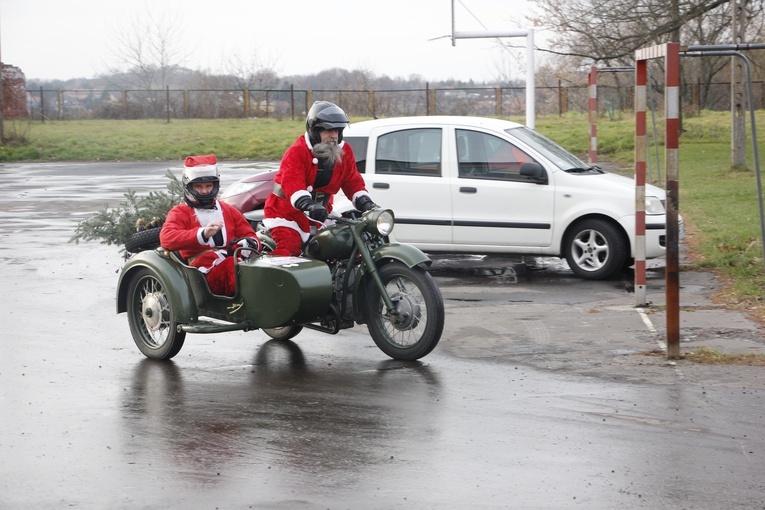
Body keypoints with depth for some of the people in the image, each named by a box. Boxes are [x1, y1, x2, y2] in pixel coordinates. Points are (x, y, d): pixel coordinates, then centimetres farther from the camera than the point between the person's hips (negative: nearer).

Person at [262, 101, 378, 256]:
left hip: (320, 215, 7)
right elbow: (292, 183, -32)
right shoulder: (297, 152, -18)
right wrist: (308, 205, -49)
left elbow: (353, 182, 5)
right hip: (287, 213, -7)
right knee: (287, 251, -24)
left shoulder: (344, 151, 5)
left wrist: (365, 202, -14)